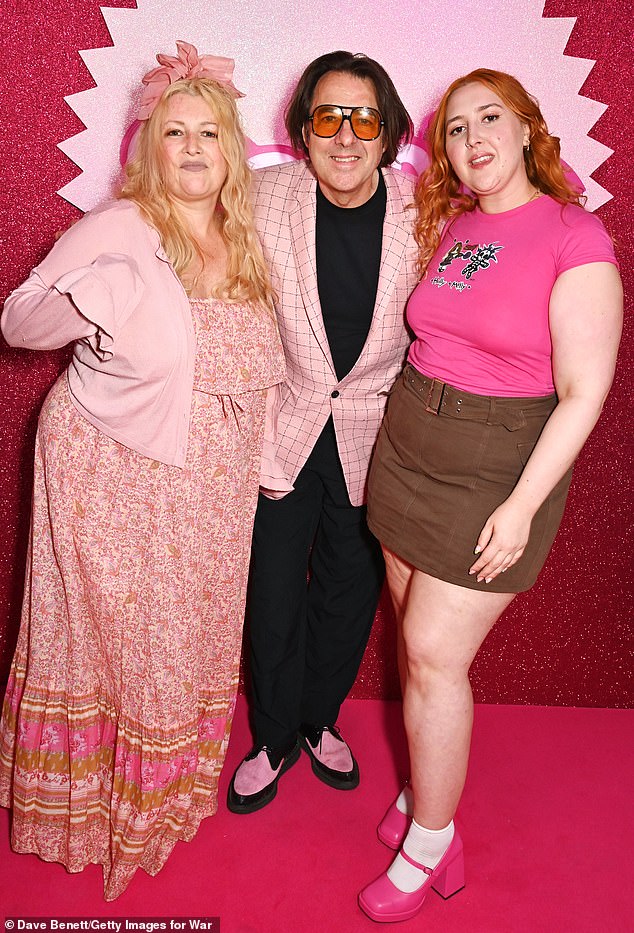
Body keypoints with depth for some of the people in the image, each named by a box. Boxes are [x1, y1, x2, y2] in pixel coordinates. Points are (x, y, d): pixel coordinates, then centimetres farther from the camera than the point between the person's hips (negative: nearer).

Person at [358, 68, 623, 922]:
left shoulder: (575, 236, -11)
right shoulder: (450, 226, 8)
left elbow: (583, 392, -14)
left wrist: (522, 507, -17)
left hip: (496, 465, -6)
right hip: (406, 448, 6)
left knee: (435, 656, -2)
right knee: (417, 642, 13)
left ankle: (430, 841, 19)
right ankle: (427, 782, 34)